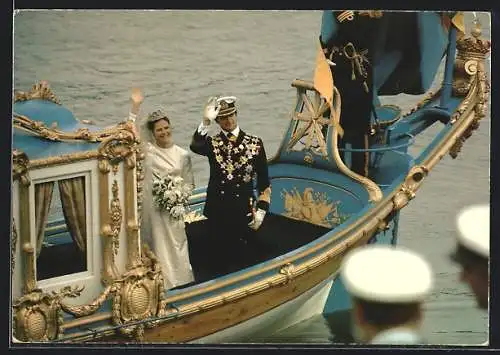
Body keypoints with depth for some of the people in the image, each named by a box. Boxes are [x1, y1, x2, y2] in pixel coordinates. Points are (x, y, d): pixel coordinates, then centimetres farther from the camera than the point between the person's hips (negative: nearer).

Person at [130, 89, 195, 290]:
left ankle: (179, 278, 20)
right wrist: (135, 106, -16)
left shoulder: (182, 155, 0)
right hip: (152, 207, 0)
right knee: (157, 243, 6)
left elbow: (189, 184, 5)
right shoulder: (147, 150, 0)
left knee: (175, 242, 6)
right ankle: (162, 280, 17)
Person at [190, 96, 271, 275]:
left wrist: (261, 210, -2)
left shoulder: (254, 143, 3)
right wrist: (206, 122, -32)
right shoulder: (212, 143, 2)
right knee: (222, 261, 9)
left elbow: (263, 181, 4)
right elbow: (195, 147, -23)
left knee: (246, 260, 6)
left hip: (245, 212, 0)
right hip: (218, 213, 0)